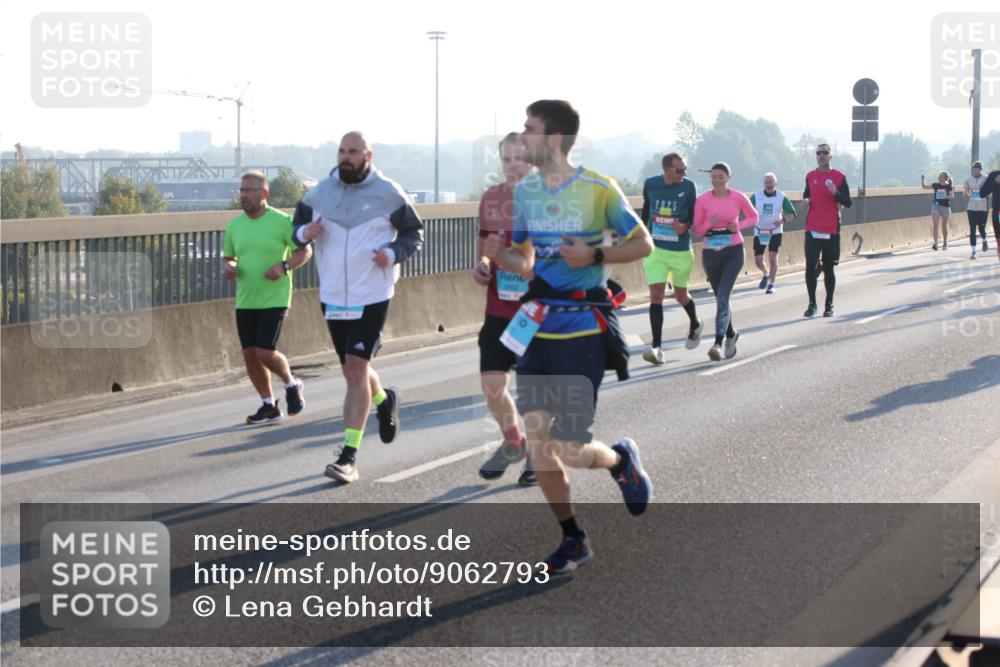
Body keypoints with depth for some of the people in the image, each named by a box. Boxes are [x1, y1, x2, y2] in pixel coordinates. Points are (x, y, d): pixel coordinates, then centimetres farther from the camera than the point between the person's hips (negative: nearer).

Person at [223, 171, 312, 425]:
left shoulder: (281, 221, -7)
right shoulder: (234, 225, 8)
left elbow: (305, 251, -2)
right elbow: (227, 258, 19)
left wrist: (285, 266, -19)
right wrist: (228, 267, -5)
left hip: (274, 299, -6)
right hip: (245, 301, 6)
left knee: (265, 352, -13)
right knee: (249, 354, 5)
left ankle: (292, 384, 16)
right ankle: (269, 406, 19)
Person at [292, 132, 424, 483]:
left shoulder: (388, 193, -5)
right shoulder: (320, 191, 5)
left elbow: (414, 232, 5)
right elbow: (298, 224, 15)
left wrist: (393, 254, -15)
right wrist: (304, 233, -10)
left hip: (372, 296, -5)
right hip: (333, 297, 5)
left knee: (356, 367, -14)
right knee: (352, 371, 15)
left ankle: (349, 457, -13)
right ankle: (384, 398, 50)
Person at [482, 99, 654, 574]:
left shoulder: (599, 190, -10)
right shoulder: (524, 192, 8)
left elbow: (643, 244, -3)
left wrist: (594, 255, -19)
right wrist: (499, 255, -7)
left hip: (583, 331, -6)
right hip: (538, 327, 6)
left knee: (570, 451, -9)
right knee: (537, 442, 2)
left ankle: (620, 459, 26)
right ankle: (572, 540, 18)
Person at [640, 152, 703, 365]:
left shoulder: (688, 187, -7)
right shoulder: (650, 184, -2)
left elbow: (694, 212, 4)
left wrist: (685, 225, -16)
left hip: (681, 251, -1)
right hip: (655, 250, 1)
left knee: (681, 295, 13)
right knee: (656, 295, -11)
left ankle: (695, 325, 47)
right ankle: (656, 348, -14)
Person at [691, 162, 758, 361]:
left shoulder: (738, 198, -4)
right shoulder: (703, 200, -3)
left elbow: (753, 217, 13)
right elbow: (697, 230, 2)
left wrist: (739, 225, -7)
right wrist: (710, 223, -19)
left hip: (733, 251, -2)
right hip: (710, 253, 2)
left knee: (723, 296, -17)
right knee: (721, 298, 14)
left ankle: (718, 343, -23)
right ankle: (731, 335, 37)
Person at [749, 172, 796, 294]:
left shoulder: (781, 197, -7)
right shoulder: (756, 196, -5)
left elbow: (792, 214, -7)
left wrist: (783, 220, -28)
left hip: (775, 231, -1)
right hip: (759, 232, 1)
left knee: (773, 257, -11)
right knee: (758, 260, 1)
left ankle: (771, 284, -2)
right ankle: (766, 274, 33)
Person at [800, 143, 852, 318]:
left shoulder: (839, 177, 1)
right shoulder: (810, 176, 10)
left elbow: (848, 202, 0)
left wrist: (835, 193, -18)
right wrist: (805, 202, 0)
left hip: (831, 230, -2)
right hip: (812, 229, 2)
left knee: (828, 268, 5)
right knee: (810, 266, -8)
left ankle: (829, 305, 16)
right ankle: (812, 303, 0)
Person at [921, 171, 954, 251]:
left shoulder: (949, 187, -4)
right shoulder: (936, 185, 4)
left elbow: (952, 196, -13)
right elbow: (924, 187, 10)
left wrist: (945, 197, -30)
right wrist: (922, 179, -4)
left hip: (945, 207, -2)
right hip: (936, 206, 2)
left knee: (944, 226, 10)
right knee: (935, 225, -12)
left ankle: (945, 243, 27)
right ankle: (935, 243, -18)